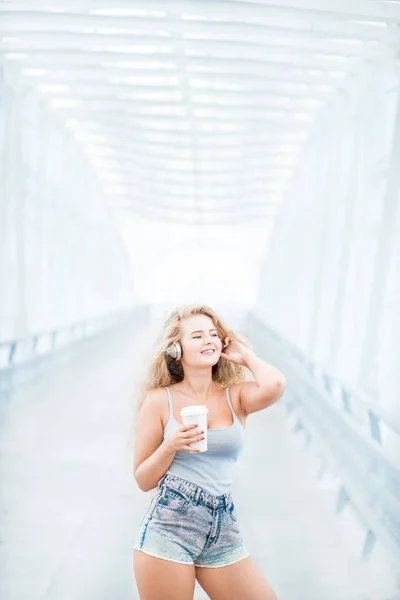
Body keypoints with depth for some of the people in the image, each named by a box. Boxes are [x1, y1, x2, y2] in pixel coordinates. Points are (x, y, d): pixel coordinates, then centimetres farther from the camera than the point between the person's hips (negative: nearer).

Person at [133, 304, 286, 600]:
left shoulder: (236, 397, 5)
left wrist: (246, 355, -1)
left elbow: (274, 385, -19)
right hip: (168, 530, -3)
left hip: (223, 533, 3)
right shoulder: (159, 400, -1)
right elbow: (143, 480, 3)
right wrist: (171, 446, -16)